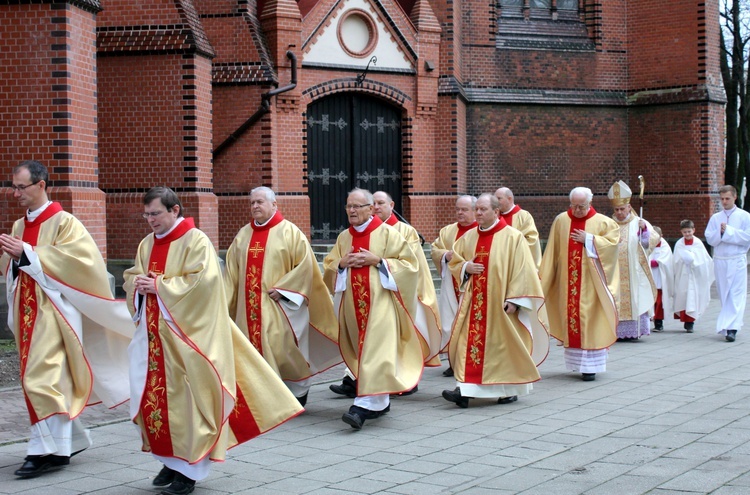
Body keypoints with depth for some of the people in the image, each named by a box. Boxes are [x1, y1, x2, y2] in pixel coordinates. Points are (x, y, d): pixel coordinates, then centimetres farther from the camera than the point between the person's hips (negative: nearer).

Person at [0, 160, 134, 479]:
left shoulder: (63, 223, -8)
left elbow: (80, 258, -21)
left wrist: (27, 253, -21)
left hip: (52, 313, -8)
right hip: (28, 314, 8)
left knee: (41, 378, -13)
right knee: (46, 379, 11)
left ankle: (47, 450, -7)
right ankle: (71, 440, 22)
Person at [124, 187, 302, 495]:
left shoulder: (195, 241, -9)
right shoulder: (147, 245, 13)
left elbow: (202, 281, -19)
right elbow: (130, 277, 18)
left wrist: (159, 286, -17)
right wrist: (137, 283, -6)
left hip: (185, 335, -7)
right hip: (153, 334, 7)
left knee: (185, 399, -4)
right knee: (153, 397, 6)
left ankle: (189, 468, 6)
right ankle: (172, 460, 20)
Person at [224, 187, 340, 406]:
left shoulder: (289, 232, -2)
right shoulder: (243, 234, 12)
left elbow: (305, 264, -8)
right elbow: (232, 271, 13)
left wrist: (282, 288, -14)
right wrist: (227, 301, 6)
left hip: (279, 305, -5)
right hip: (250, 305, 5)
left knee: (282, 348, -5)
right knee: (255, 346, 2)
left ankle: (299, 392, 16)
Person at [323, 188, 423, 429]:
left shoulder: (387, 233, -1)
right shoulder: (344, 237, 13)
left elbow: (408, 263, -4)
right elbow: (328, 267, 17)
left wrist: (377, 260, -13)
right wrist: (342, 263, -4)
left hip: (380, 302, -6)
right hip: (354, 304, 6)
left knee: (375, 351, -15)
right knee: (363, 351, 9)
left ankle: (365, 404, -22)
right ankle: (381, 402, 21)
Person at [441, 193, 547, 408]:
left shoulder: (513, 237, -7)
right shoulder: (469, 237, 9)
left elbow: (522, 270, -9)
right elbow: (454, 264, 18)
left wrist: (513, 299, -15)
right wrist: (465, 267, -5)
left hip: (500, 302, -4)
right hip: (474, 302, 4)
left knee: (503, 344, 4)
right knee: (469, 342, -4)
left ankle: (510, 389, 18)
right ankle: (465, 389, -8)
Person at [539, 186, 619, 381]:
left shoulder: (602, 222, 1)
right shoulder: (561, 221, 5)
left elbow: (613, 241, -9)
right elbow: (552, 252, 8)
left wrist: (588, 240, -13)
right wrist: (544, 275, 6)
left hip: (590, 281, -3)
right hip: (567, 281, 3)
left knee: (589, 319, -5)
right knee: (569, 317, 3)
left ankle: (589, 366, -4)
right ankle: (575, 362, 13)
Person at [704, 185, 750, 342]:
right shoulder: (715, 218, 11)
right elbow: (709, 239, 3)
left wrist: (729, 231, -13)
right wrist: (720, 232, -14)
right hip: (720, 260, 4)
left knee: (736, 295, -11)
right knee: (724, 296, 7)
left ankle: (731, 328, -18)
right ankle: (734, 324, 18)